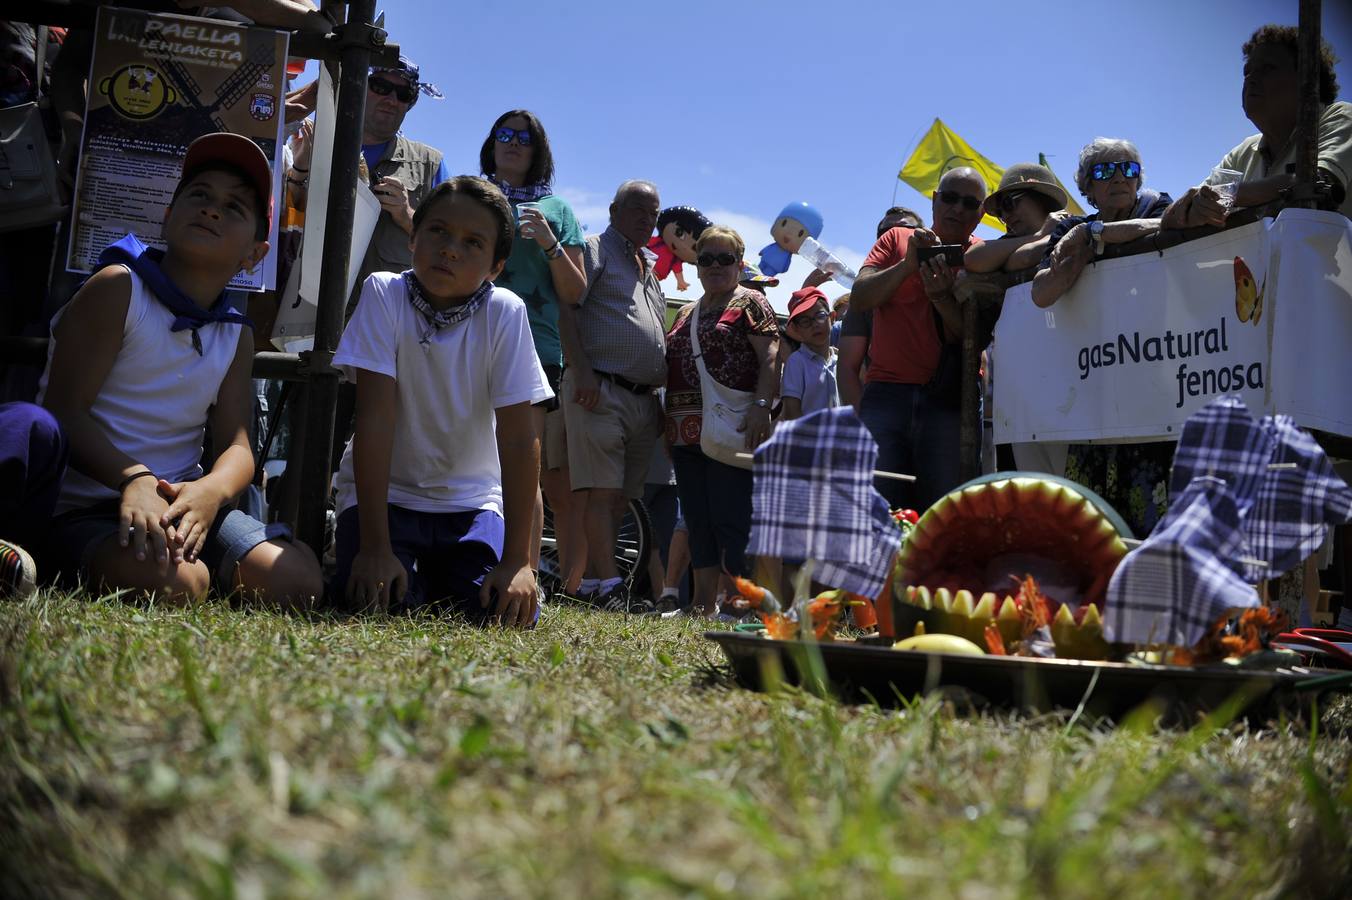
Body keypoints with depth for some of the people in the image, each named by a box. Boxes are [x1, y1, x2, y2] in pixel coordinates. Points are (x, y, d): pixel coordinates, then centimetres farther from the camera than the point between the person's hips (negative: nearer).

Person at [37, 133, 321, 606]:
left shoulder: (236, 336, 11)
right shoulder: (118, 287, -5)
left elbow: (235, 446, 2)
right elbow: (64, 409, -14)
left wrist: (210, 490, -24)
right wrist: (134, 479, -32)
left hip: (183, 500, 5)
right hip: (83, 505, -5)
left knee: (296, 580, -16)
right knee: (172, 583, -34)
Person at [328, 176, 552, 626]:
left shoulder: (505, 312, -14)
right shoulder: (384, 293, -15)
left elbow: (518, 437, -16)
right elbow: (376, 415, -21)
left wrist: (517, 561, -21)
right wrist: (374, 547, -25)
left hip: (472, 500, 1)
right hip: (385, 492, -1)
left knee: (507, 612, -20)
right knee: (384, 603, -25)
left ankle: (436, 574, 13)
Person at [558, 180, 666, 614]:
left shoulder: (649, 271, 28)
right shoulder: (594, 250, 4)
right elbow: (566, 309, -9)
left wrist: (659, 401, 22)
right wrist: (582, 371, -19)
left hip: (643, 398, 8)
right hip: (600, 390, -8)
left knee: (617, 495, 5)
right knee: (601, 489, -12)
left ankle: (593, 579, 8)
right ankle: (609, 585, -16)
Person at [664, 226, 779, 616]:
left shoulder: (749, 302, 3)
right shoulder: (686, 313, 23)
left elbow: (770, 359, -9)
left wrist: (761, 406, -22)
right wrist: (668, 422, 16)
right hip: (687, 433, 7)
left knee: (731, 518, -10)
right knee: (698, 521, 8)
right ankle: (704, 603, 14)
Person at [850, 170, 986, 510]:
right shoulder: (897, 239, 13)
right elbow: (859, 297, 0)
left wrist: (942, 296, -18)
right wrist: (909, 264, -12)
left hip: (949, 402, -1)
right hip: (885, 392, 1)